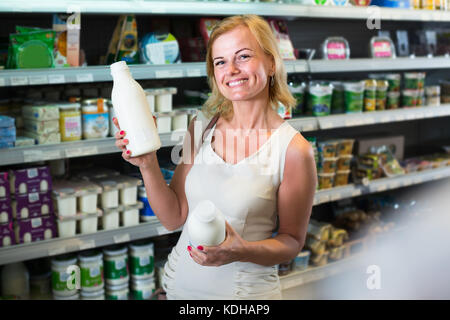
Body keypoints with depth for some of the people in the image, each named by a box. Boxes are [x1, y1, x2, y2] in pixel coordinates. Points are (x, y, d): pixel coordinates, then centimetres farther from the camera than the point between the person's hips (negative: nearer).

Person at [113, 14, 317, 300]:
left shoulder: (294, 149, -15)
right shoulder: (201, 127, -3)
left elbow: (292, 242, -7)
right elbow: (174, 218, 0)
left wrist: (242, 251, -24)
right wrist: (148, 165, -13)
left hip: (246, 287, -4)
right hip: (182, 281, 4)